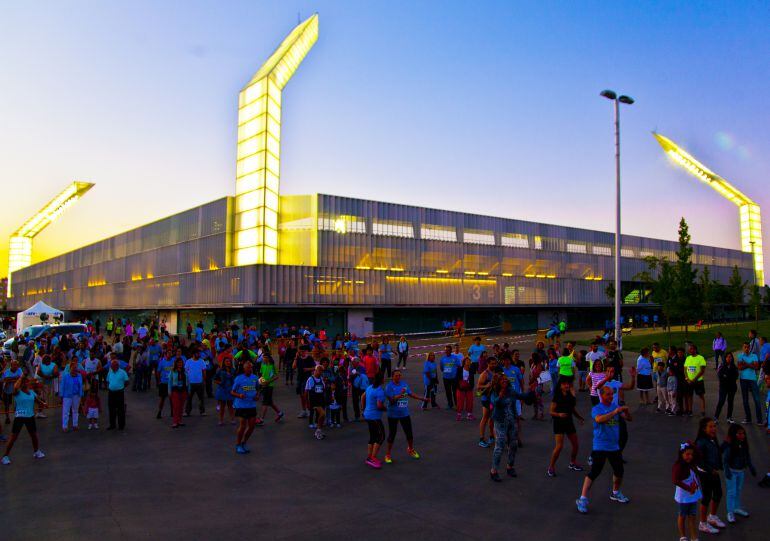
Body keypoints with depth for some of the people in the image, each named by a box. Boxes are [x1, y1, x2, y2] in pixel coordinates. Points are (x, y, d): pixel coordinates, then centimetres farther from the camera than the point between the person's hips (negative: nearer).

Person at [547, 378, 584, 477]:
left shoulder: (571, 395, 3)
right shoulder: (557, 397, -11)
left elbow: (573, 410, 14)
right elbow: (551, 412, -10)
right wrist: (559, 414, -28)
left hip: (569, 422, 6)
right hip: (559, 423, -6)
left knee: (576, 445, 11)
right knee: (559, 446, -15)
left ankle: (573, 463, 37)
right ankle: (551, 467, -1)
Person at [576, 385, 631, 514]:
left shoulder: (616, 406, 6)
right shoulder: (596, 409, -10)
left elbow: (628, 418, 1)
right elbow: (599, 419, -30)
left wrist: (626, 412, -21)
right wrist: (615, 412, -34)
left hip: (614, 446, 6)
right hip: (600, 446, -6)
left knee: (619, 471, 16)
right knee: (594, 472, -11)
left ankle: (615, 493, 43)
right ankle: (582, 499, -6)